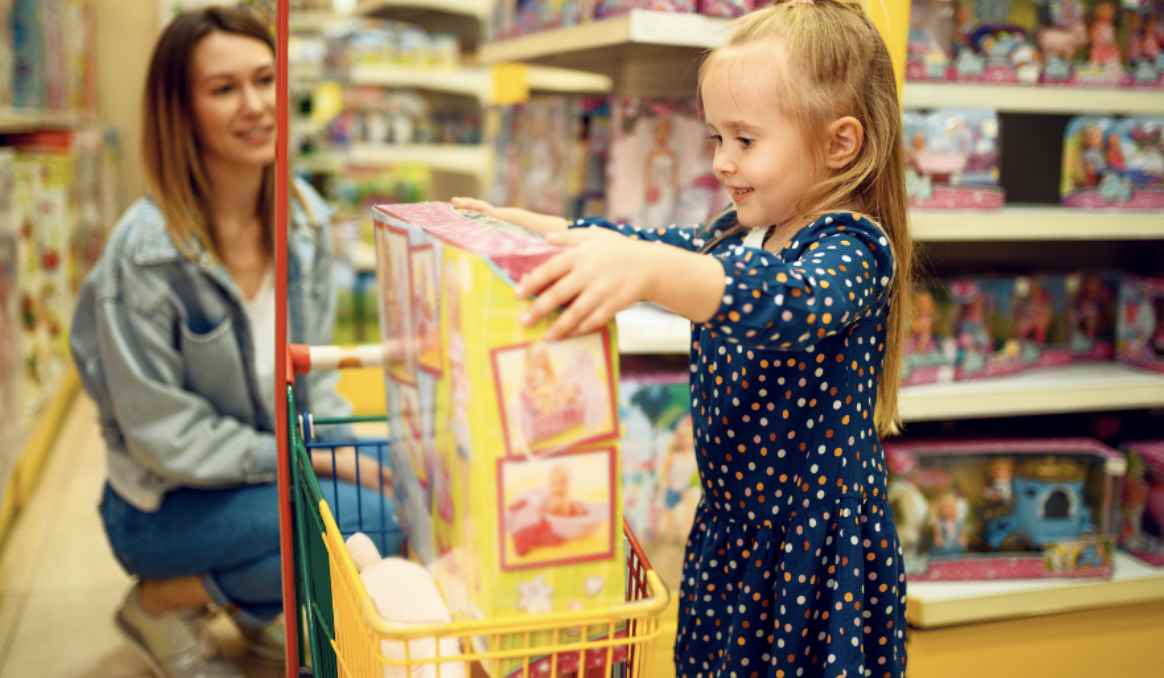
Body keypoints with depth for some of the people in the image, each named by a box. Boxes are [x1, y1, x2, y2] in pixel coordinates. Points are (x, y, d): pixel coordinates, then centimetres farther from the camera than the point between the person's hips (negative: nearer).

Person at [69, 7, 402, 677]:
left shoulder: (306, 217, -5)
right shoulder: (146, 251, -24)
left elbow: (313, 369, 4)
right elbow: (162, 435, -20)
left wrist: (342, 445, -13)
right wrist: (311, 458, -21)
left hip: (273, 466, 6)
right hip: (161, 506, -6)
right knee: (365, 519, -25)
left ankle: (261, 606, 11)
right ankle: (162, 601, -1)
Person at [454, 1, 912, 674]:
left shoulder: (853, 248, -21)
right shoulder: (743, 233, 6)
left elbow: (795, 302, -42)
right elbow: (673, 247, 19)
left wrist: (649, 271, -58)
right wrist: (530, 226, 10)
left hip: (818, 556, -8)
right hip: (732, 530, 8)